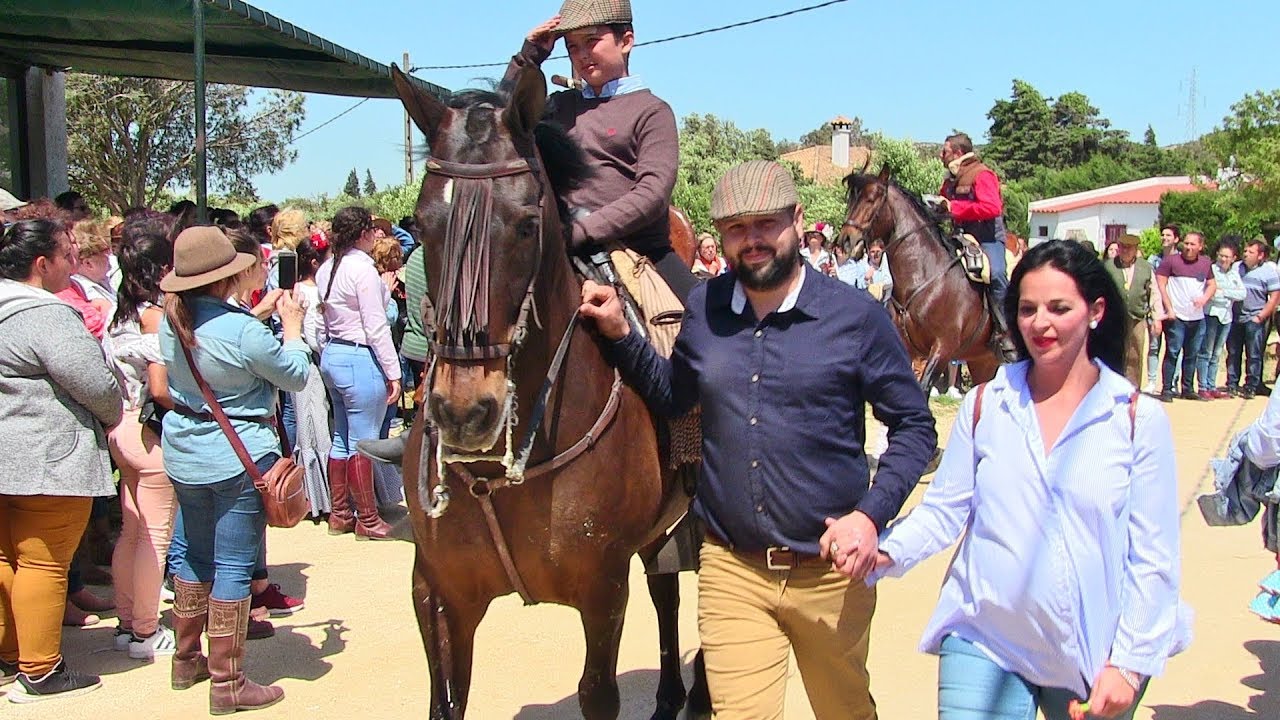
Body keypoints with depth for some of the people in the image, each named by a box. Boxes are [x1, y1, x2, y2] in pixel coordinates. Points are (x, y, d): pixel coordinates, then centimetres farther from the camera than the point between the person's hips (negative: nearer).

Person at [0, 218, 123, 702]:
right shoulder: (45, 315, -19)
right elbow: (96, 384, -21)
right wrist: (113, 416, 0)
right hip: (47, 460, -10)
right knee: (43, 564, -1)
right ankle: (40, 673, 8)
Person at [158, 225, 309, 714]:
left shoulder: (171, 322, -1)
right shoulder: (244, 331, -23)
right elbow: (296, 376, -8)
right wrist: (292, 327, 7)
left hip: (184, 454, 7)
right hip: (239, 456, -7)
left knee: (196, 555, 21)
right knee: (233, 565, 0)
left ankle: (186, 660, 33)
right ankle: (227, 683, 7)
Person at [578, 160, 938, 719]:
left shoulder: (856, 316, -9)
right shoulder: (702, 309, 1)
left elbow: (914, 427, -3)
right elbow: (673, 397, 16)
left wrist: (871, 515, -17)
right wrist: (619, 334, 1)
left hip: (831, 570, -1)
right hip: (731, 569, 1)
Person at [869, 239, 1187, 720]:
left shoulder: (1139, 418, -3)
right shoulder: (984, 404, 2)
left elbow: (1153, 557, -2)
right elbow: (944, 510, 1)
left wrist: (1130, 663, -7)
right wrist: (888, 552, -17)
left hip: (1092, 657, 0)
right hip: (984, 644, 1)